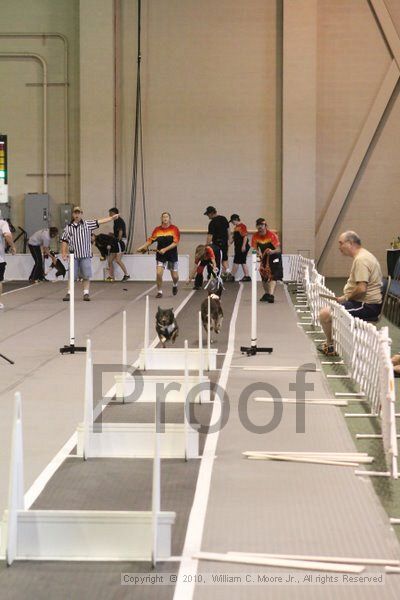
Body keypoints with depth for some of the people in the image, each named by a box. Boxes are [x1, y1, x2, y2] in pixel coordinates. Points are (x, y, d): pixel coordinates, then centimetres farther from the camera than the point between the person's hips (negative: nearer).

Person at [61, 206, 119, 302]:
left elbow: (99, 221, 1)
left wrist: (112, 218, -6)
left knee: (86, 276, 1)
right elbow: (64, 241, 9)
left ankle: (86, 293, 7)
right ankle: (69, 293, 9)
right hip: (73, 255, 0)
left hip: (85, 255, 0)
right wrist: (64, 253, 1)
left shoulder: (87, 224, 6)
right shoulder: (68, 228, 7)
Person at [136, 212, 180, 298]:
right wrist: (142, 247, -10)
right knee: (159, 273, -14)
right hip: (160, 255, 1)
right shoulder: (157, 230, 0)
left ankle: (175, 285, 41)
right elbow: (150, 240, 3)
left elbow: (175, 242, -13)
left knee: (175, 276, 6)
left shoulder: (174, 229, -7)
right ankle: (159, 292, 2)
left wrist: (165, 249, -23)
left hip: (172, 255, -1)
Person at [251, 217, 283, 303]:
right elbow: (255, 249, -3)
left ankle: (271, 295, -30)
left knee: (273, 276, -20)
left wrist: (272, 251, -46)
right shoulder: (255, 236, -11)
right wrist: (258, 254, -25)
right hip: (264, 257, 5)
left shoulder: (272, 235, -23)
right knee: (264, 276, 10)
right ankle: (266, 294, 29)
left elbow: (278, 249, -25)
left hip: (274, 257, -5)